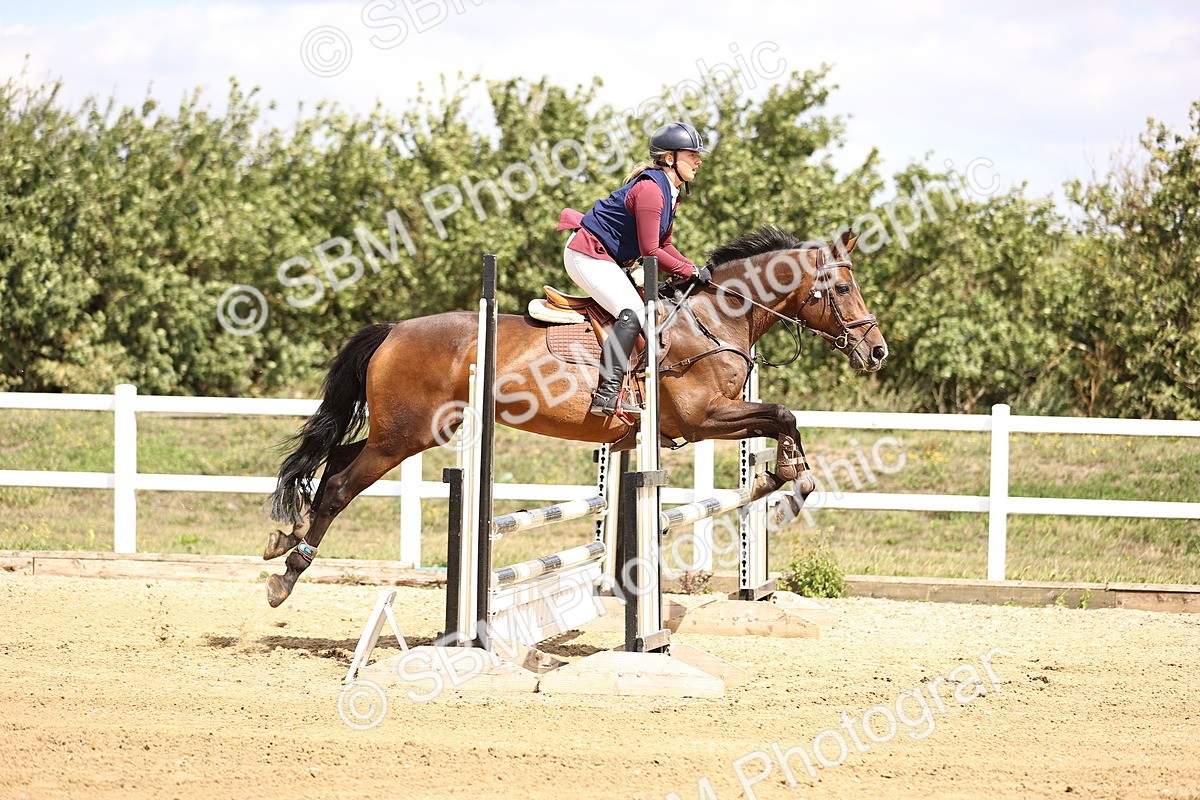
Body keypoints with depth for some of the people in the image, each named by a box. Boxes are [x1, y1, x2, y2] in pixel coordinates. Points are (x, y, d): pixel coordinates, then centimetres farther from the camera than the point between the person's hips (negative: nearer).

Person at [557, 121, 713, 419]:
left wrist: (695, 269, 2)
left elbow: (663, 246, 17)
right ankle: (607, 394, -33)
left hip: (608, 260, 11)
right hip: (588, 255, -11)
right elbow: (651, 251, -22)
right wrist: (692, 272, -14)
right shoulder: (650, 189, -22)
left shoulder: (669, 191, 11)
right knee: (632, 313, -25)